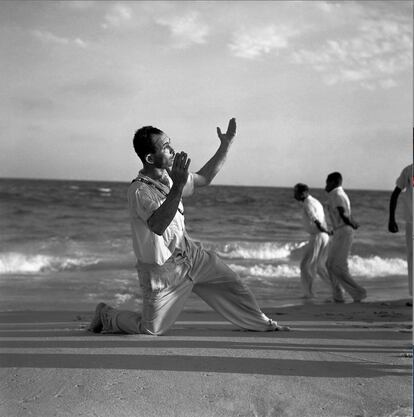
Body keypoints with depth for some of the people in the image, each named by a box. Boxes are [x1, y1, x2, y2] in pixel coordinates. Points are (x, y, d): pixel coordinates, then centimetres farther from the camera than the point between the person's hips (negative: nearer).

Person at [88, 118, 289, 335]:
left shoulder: (169, 175, -2)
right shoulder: (139, 190, -28)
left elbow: (204, 178, 14)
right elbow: (158, 227, -45)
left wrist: (225, 145, 6)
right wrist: (178, 186, -52)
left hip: (188, 253, 7)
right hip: (162, 270, -7)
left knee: (230, 282, 6)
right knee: (151, 329, 3)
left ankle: (261, 324, 24)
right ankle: (106, 314, 27)